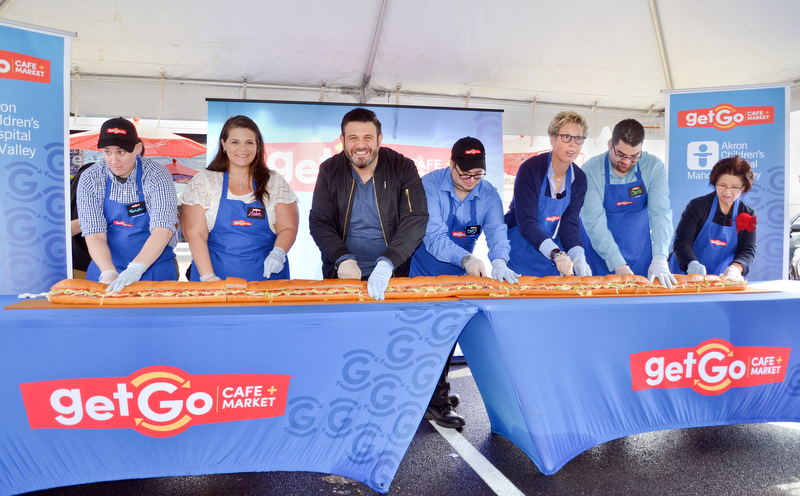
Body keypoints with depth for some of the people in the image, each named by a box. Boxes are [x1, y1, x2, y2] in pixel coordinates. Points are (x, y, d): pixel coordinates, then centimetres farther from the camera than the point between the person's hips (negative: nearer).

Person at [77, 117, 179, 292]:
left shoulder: (156, 175, -12)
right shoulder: (90, 179, -5)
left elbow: (163, 231, -22)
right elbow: (94, 235, -12)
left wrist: (136, 268, -34)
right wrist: (109, 273, -28)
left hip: (154, 269, -1)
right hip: (106, 267, 2)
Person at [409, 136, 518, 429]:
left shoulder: (488, 194, -5)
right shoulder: (429, 185, -19)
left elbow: (497, 231, -15)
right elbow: (433, 235, -28)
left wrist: (499, 261, -36)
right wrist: (465, 258, -43)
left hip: (461, 274, 5)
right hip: (425, 273, -5)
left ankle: (438, 389, 32)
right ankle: (435, 401, 4)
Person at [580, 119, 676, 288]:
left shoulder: (654, 167, -8)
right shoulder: (591, 171, -16)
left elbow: (660, 212, -14)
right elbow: (594, 222, -20)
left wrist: (660, 259, -26)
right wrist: (618, 265, -26)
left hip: (640, 254, 2)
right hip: (601, 256, -2)